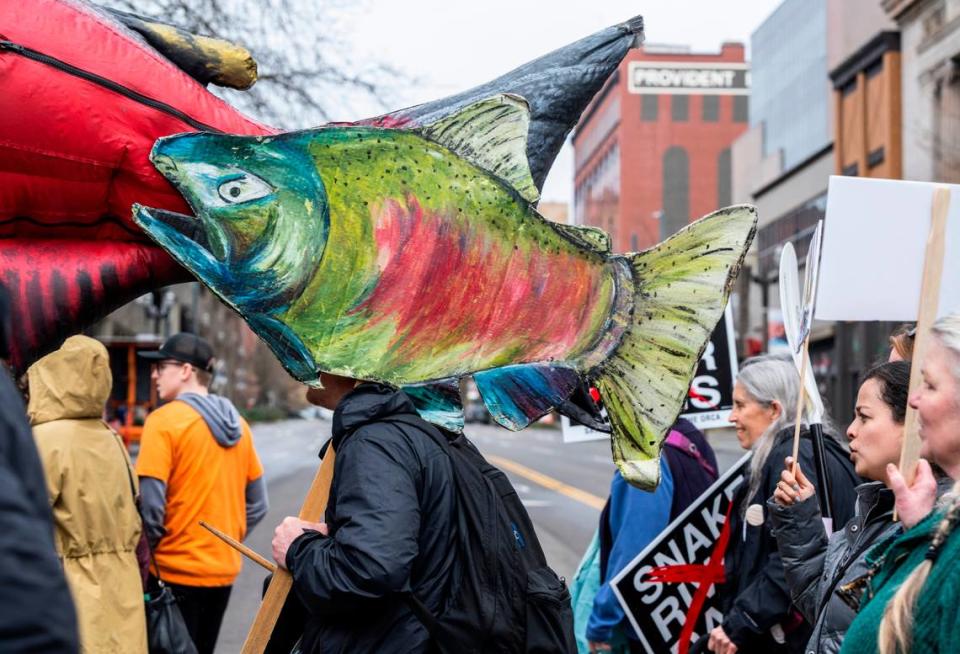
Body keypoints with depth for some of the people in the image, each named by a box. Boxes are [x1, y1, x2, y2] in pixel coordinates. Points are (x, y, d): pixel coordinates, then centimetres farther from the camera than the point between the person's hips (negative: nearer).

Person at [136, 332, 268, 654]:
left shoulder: (164, 421, -12)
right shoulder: (237, 424, 7)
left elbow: (149, 506, -17)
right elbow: (257, 506, 12)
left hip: (176, 571, -6)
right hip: (224, 569, 6)